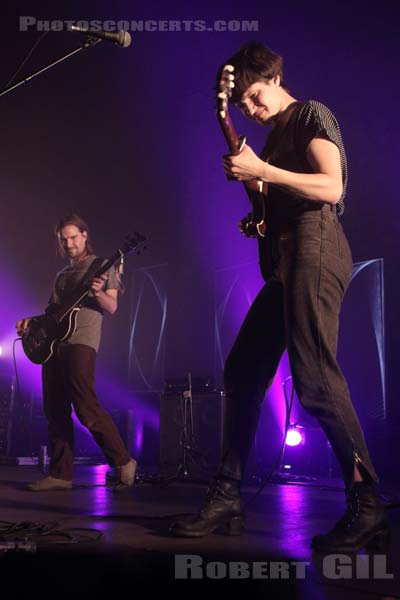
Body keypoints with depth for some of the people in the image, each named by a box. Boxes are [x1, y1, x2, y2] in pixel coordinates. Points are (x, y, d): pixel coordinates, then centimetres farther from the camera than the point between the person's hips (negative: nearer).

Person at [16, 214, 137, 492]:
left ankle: (124, 462, -8)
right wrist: (32, 320, 9)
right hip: (54, 343, 7)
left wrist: (98, 293, -21)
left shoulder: (102, 266, 6)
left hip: (81, 341, -7)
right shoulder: (63, 275, 25)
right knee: (55, 412, 3)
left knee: (86, 408, -17)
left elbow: (112, 307, -1)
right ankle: (61, 474, 8)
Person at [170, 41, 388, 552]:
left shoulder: (312, 115, 2)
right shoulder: (274, 135, 26)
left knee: (315, 379, -18)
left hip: (313, 251, -9)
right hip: (283, 262, 9)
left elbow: (331, 187, -14)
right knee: (240, 373, 4)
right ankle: (226, 497, 8)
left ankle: (366, 508, -13)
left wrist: (261, 171, -19)